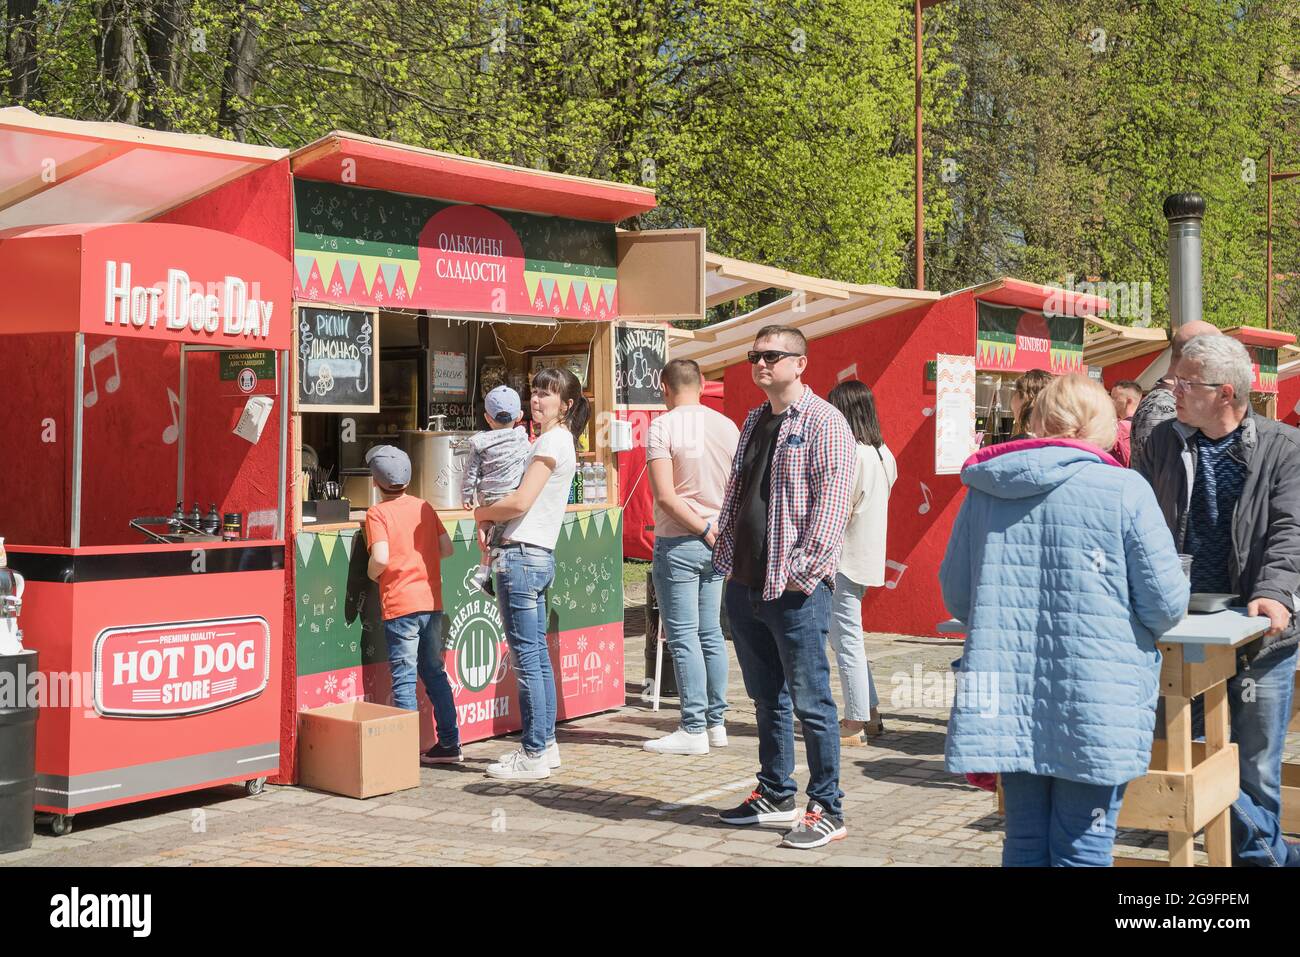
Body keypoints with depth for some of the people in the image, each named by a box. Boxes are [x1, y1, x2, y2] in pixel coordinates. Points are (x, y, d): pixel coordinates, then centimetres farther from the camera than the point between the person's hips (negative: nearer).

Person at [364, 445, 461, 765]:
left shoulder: (377, 513, -7)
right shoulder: (424, 507, 9)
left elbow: (381, 558, -19)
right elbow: (447, 548, 7)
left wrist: (372, 573, 0)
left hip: (400, 605, -5)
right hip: (432, 601, 6)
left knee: (404, 679, -1)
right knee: (435, 673, 15)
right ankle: (449, 743, 19)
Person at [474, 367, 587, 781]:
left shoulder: (552, 441, -12)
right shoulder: (558, 441, 19)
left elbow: (521, 501, -19)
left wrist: (482, 512, -2)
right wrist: (491, 520, 5)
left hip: (522, 556, -10)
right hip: (537, 556, 10)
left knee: (526, 657, -7)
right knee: (538, 654, 13)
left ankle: (534, 755, -3)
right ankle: (545, 744, 20)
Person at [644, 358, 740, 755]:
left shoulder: (663, 427, -11)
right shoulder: (728, 426, 6)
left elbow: (665, 495, -19)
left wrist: (702, 528, -11)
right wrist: (716, 530, 14)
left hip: (678, 543, -6)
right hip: (716, 544, 6)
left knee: (683, 637, -2)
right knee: (711, 634, 13)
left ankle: (693, 729, 0)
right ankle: (717, 722, 18)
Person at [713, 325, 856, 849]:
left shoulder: (823, 422, -8)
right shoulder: (754, 422, 17)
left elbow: (832, 501, -15)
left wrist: (802, 570, -19)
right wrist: (727, 560, 12)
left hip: (794, 589, -8)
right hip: (745, 585, 8)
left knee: (810, 702, -2)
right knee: (767, 699, 16)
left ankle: (827, 810, 7)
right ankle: (776, 795, 28)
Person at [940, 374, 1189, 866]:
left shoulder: (983, 492, 4)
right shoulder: (1124, 490, -9)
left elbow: (955, 594, 12)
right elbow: (1167, 603, -7)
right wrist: (1135, 632, 14)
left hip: (1007, 701, 4)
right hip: (1095, 708, -4)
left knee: (1025, 840, 16)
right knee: (1081, 847, 6)